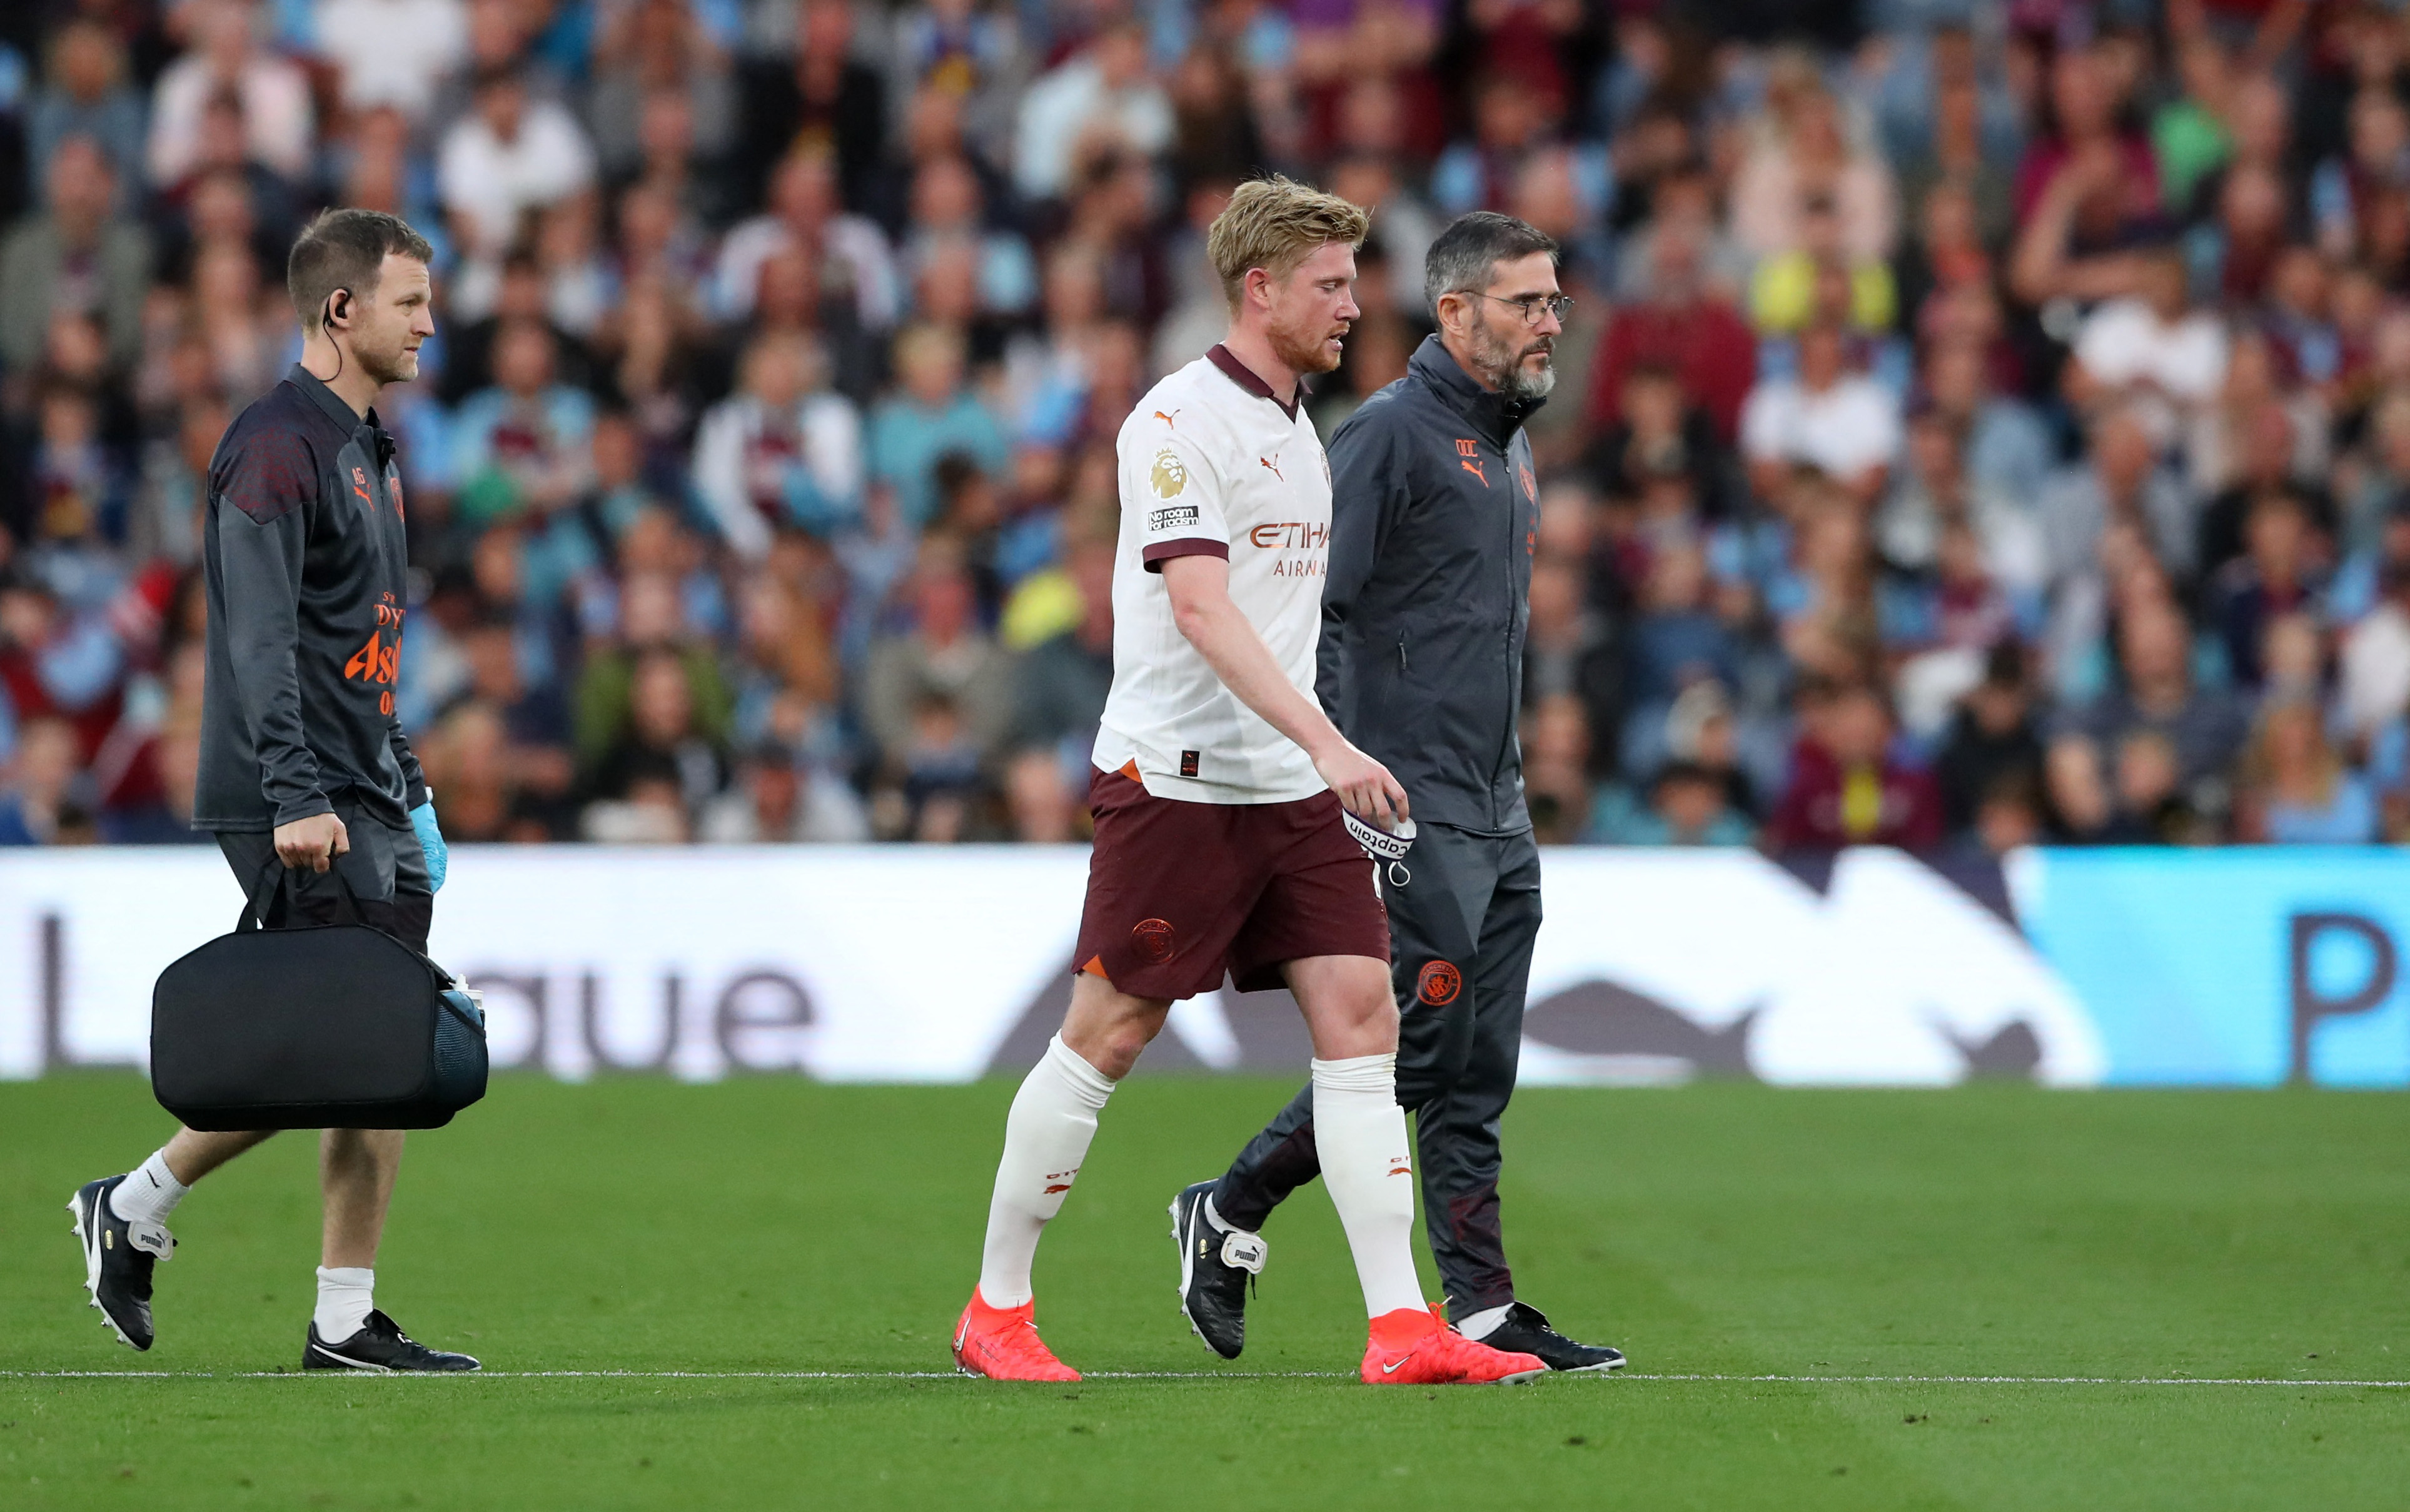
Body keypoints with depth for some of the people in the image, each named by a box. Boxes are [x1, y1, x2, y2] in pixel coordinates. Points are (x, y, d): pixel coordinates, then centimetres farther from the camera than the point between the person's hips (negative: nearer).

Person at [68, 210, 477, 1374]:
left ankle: (346, 1323, 5)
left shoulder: (366, 449, 18)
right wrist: (296, 796, -26)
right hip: (299, 808, -9)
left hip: (368, 802, 9)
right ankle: (132, 1210, 6)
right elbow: (259, 638, -20)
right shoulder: (277, 445, -12)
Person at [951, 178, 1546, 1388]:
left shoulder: (1293, 425, 16)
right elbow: (1200, 609, -23)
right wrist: (1325, 743, -31)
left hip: (1291, 788, 8)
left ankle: (1400, 1328, -8)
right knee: (1107, 1035, -2)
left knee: (1360, 1015, -4)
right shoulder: (1179, 421, -12)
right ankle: (995, 1311, 12)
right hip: (1175, 779, -8)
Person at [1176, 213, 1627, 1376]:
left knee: (1476, 1078, 7)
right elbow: (1310, 615, -16)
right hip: (1414, 811, -9)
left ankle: (1481, 1310, 11)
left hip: (1498, 818, 9)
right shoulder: (1390, 435, -11)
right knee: (1419, 1046, -10)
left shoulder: (1508, 450, 18)